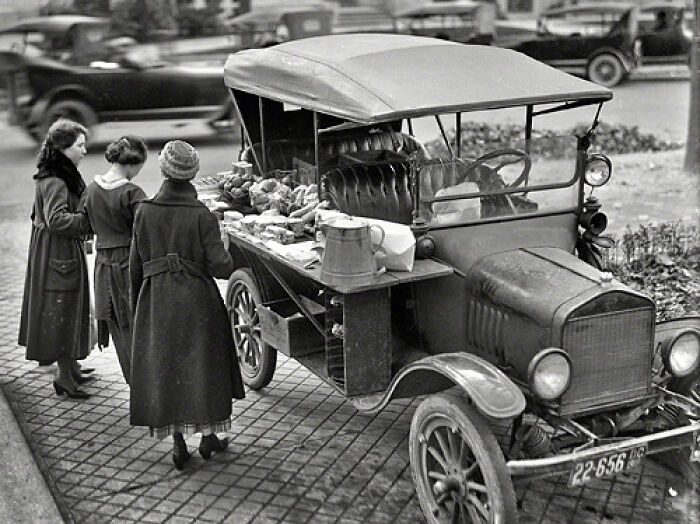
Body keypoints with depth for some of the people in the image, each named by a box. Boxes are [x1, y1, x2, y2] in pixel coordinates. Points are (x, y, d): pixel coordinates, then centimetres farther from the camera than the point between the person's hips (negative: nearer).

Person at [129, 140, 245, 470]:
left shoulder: (145, 212, -4)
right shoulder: (201, 215, -13)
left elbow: (135, 266, 2)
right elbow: (220, 267, -16)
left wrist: (136, 307, 13)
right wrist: (229, 260, 7)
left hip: (156, 300, 2)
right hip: (197, 300, -2)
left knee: (163, 366, 11)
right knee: (204, 362, 13)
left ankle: (177, 444, 15)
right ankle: (208, 435, 22)